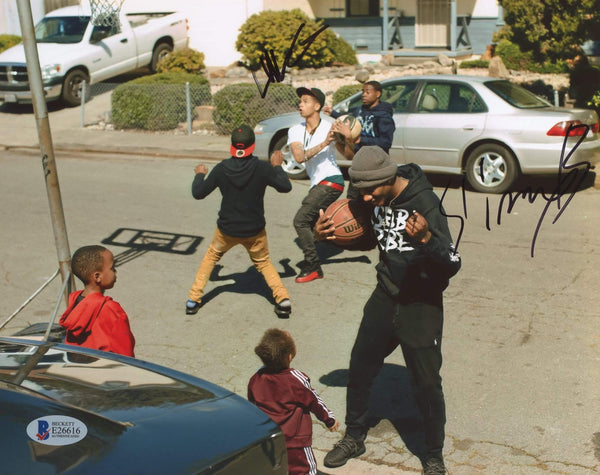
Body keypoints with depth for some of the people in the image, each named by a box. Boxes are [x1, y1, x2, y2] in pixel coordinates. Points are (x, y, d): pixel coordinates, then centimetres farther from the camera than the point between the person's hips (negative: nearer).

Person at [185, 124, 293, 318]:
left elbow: (198, 193, -3)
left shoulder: (221, 169, -11)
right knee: (263, 262, 22)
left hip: (227, 229, 0)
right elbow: (285, 187, -4)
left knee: (211, 257, 25)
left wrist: (199, 175, 17)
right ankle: (283, 299, 4)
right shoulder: (262, 168, -14)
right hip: (255, 230, 0)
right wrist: (277, 166, 11)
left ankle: (193, 300, 21)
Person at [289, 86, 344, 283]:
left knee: (300, 220, -15)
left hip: (331, 181, -7)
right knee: (308, 223, 17)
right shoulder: (295, 131, 1)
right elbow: (299, 157, -17)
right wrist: (323, 144, -30)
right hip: (317, 184, 7)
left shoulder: (329, 128, -11)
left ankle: (313, 267, -7)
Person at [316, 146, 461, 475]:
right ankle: (354, 437, 37)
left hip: (421, 305, -6)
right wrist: (327, 234, -3)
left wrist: (426, 238, -48)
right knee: (360, 368, 15)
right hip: (385, 297, 6)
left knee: (426, 384, 1)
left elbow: (452, 265, -28)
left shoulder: (424, 202, -24)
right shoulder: (373, 201, -5)